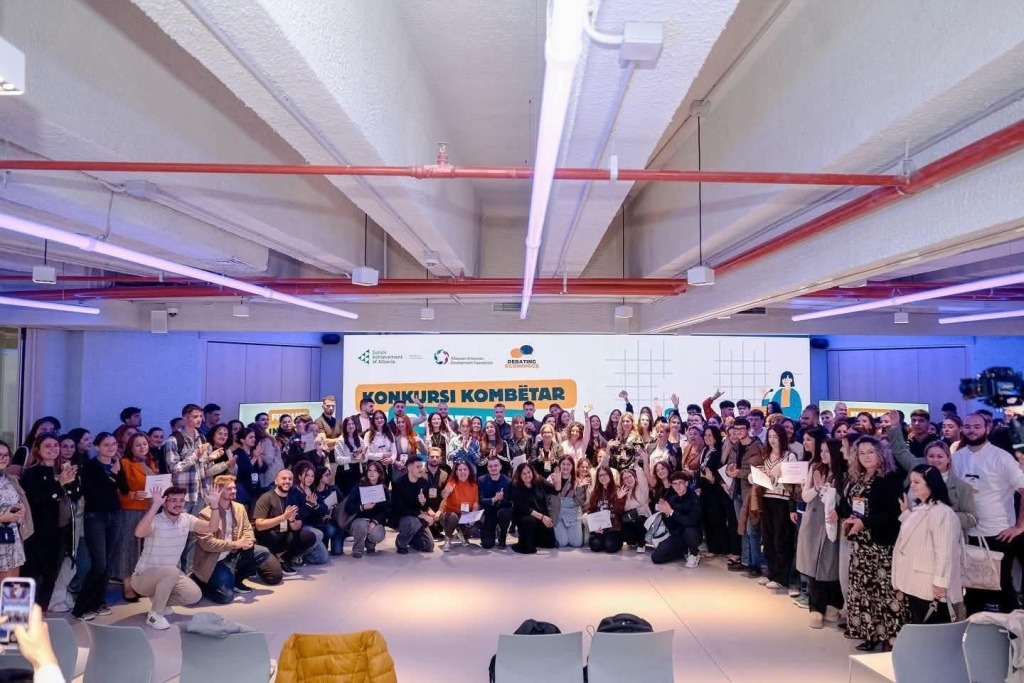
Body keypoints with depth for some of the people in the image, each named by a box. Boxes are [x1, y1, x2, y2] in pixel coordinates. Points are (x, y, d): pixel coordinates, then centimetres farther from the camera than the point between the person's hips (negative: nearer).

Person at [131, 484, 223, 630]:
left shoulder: (186, 519, -3)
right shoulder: (155, 521, -21)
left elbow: (212, 527, -12)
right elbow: (139, 533, -44)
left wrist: (214, 505, -27)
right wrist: (154, 506, -49)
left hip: (169, 575, 6)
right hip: (143, 577, -6)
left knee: (194, 595, -13)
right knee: (172, 571, -36)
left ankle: (159, 599, 13)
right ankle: (154, 615, -18)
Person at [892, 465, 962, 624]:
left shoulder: (942, 512, -17)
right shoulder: (918, 509, 12)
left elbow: (944, 551, -21)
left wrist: (940, 582, -21)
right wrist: (906, 512, 19)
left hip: (929, 585, -9)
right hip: (913, 581, 9)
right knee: (917, 626, 15)